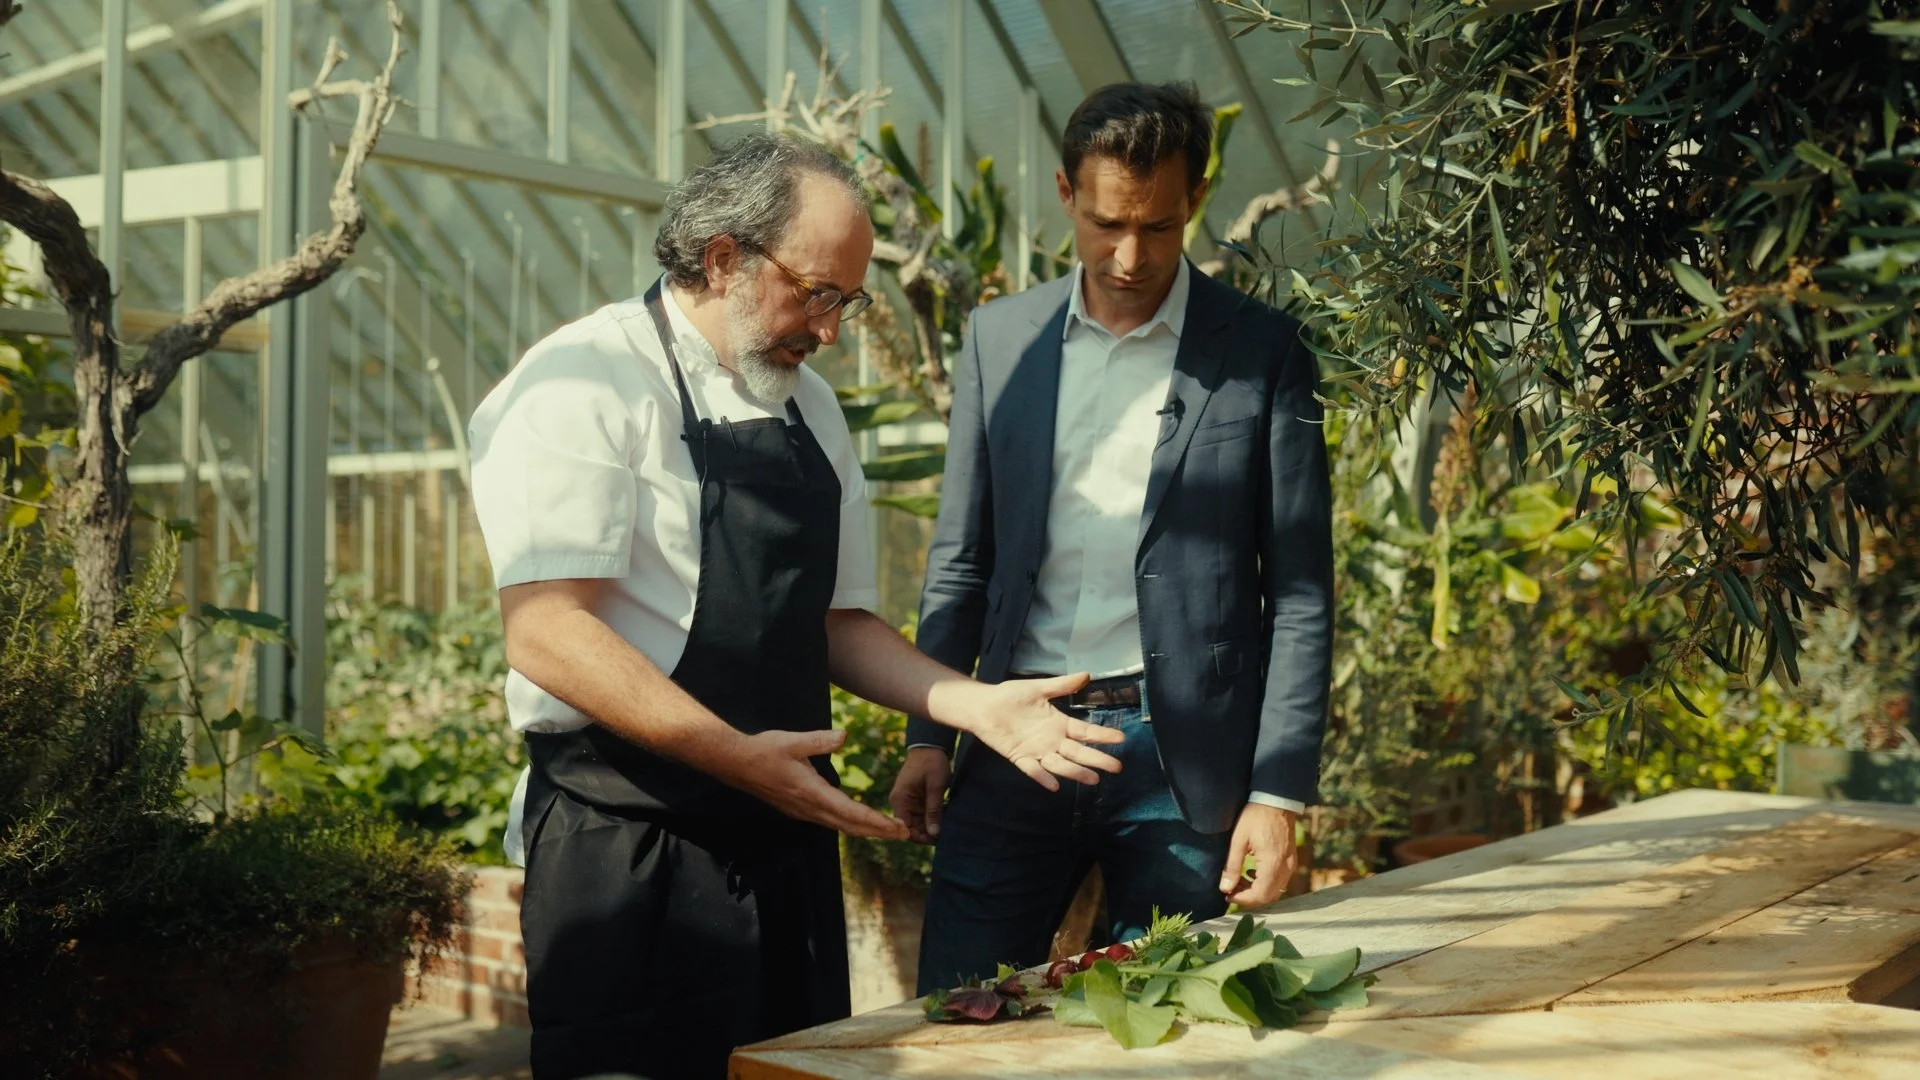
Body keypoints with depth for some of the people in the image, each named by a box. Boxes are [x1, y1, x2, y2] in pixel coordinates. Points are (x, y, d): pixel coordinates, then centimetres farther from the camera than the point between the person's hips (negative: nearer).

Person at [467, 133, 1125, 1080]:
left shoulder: (809, 408, 14)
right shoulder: (583, 384, -10)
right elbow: (545, 630, -19)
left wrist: (975, 706, 4)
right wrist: (735, 755, -26)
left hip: (785, 839, 7)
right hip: (631, 855, -7)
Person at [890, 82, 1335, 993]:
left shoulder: (1262, 352, -2)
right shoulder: (1000, 337, 7)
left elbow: (1300, 591, -2)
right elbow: (960, 560, 10)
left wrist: (1278, 793, -7)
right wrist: (929, 735, 3)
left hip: (1180, 755, -2)